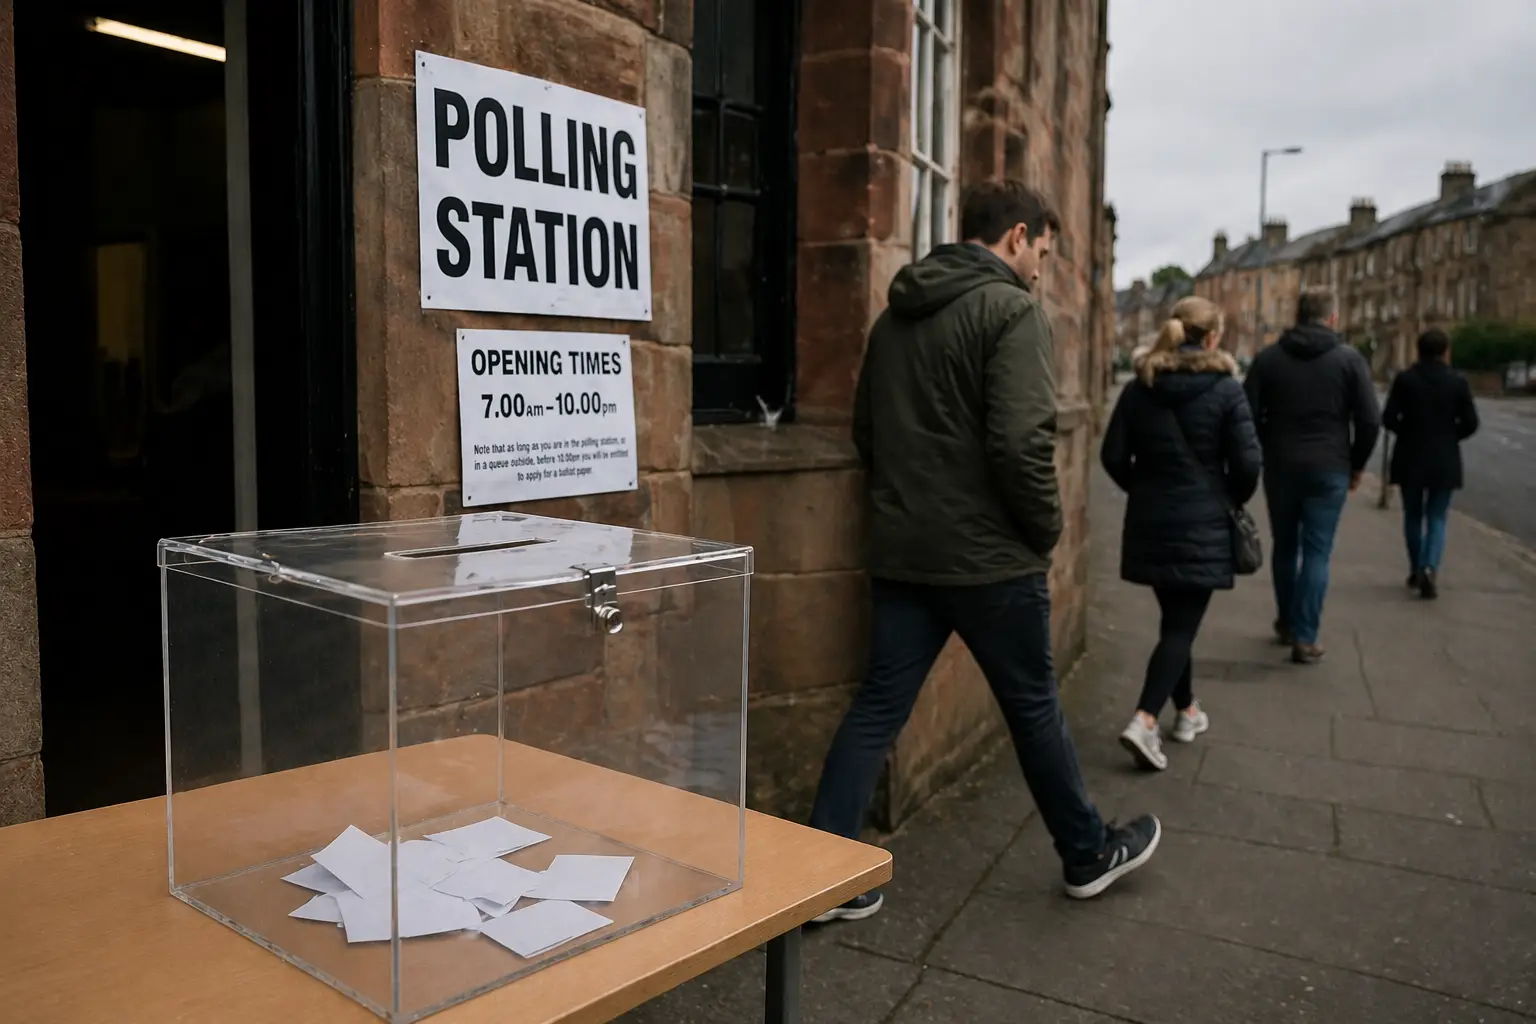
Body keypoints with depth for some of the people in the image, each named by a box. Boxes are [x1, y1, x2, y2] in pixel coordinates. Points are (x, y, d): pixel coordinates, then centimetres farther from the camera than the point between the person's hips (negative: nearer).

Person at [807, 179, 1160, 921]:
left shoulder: (895, 315, 12)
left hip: (900, 553, 6)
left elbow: (865, 430, 17)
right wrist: (1047, 529, -7)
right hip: (988, 556, -6)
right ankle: (1089, 856, 31)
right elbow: (1022, 441, -22)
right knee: (1034, 707, 11)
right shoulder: (1011, 309, -11)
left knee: (878, 705, 10)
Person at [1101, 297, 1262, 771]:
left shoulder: (1139, 387, 2)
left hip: (1151, 522, 4)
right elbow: (1248, 462, -11)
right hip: (1202, 524, -4)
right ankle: (1144, 721, -14)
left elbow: (1113, 455, 1)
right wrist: (1233, 499, 8)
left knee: (1174, 620, 18)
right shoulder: (1226, 389, -8)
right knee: (1182, 626, -1)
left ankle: (1186, 712, 30)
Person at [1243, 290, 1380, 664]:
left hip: (1280, 467, 2)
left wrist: (1267, 453, 10)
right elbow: (1370, 421, -6)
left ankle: (1286, 623, 30)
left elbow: (1249, 415, -2)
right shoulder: (1349, 359, -3)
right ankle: (1305, 638, 0)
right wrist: (1356, 465, 6)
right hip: (1329, 469, -2)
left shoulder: (1268, 358, 1)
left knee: (1284, 546, 18)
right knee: (1317, 553, 2)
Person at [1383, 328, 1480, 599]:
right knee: (1437, 518, 5)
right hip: (1445, 461, 0)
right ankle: (1430, 568, -15)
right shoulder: (1457, 382, -4)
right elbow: (1470, 423, -4)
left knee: (1413, 515, 16)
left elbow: (1389, 418, -9)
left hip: (1410, 459, 0)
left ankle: (1416, 571, 23)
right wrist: (1448, 436, 14)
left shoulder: (1405, 379, -6)